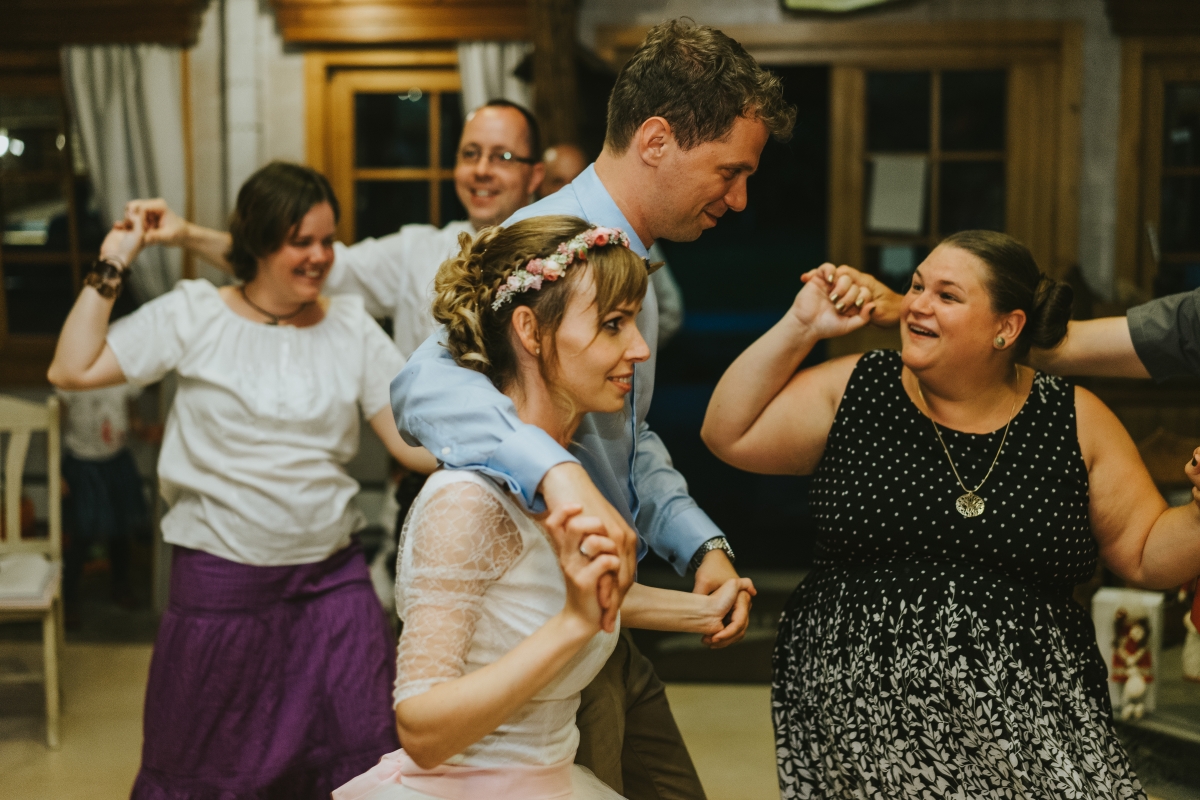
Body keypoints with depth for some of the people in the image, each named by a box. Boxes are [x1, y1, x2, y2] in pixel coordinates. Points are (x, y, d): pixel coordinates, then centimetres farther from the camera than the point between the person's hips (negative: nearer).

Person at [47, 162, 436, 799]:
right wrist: (112, 265, -7)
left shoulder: (351, 327, 5)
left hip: (333, 578, 2)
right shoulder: (194, 314, -1)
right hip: (222, 583, -2)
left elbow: (414, 443, 1)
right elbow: (72, 370, -5)